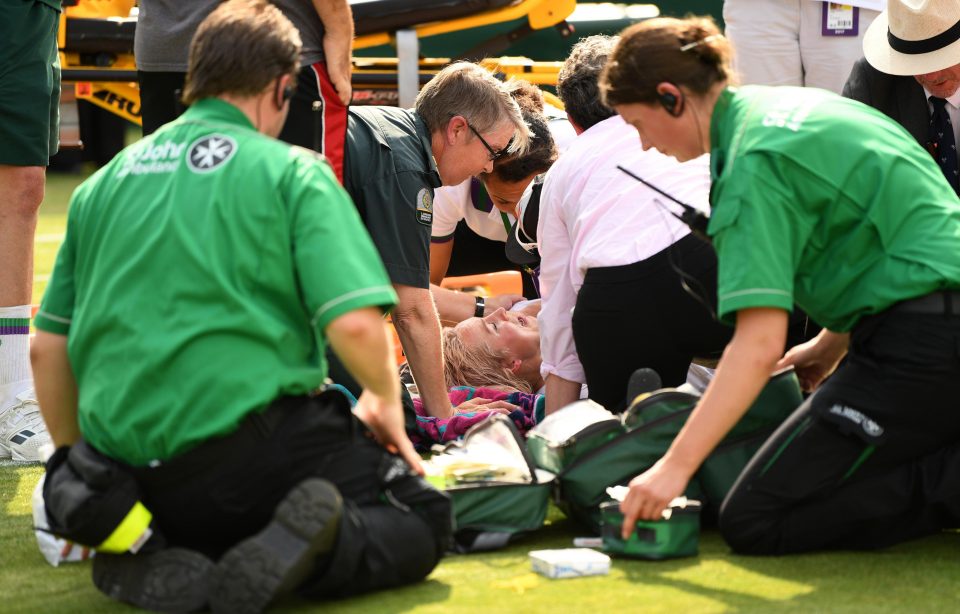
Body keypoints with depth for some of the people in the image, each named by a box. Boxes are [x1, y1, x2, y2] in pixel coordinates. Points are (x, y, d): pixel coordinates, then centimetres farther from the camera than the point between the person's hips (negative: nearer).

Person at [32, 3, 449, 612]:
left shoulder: (102, 184, 15)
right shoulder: (294, 173, 0)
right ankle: (297, 552, -21)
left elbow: (48, 349, 16)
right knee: (423, 518, 11)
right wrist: (386, 401, 11)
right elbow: (355, 325, -10)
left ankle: (146, 556, -3)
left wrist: (71, 458, 30)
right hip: (250, 441, -5)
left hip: (128, 464, 5)